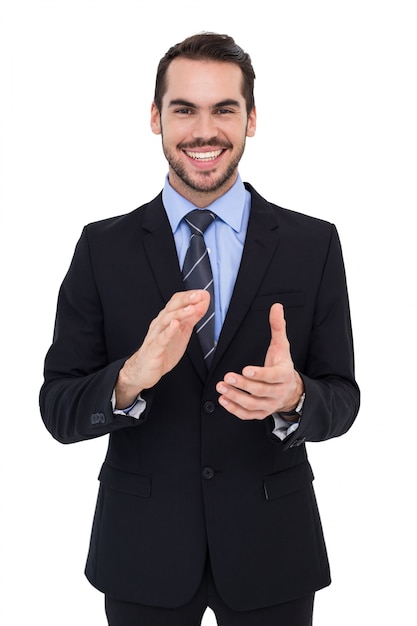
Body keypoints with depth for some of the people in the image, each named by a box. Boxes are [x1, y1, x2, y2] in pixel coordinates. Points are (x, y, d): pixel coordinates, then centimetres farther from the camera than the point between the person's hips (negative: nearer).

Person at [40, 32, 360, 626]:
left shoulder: (314, 244, -4)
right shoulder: (103, 247, -4)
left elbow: (342, 399, -3)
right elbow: (58, 410, -6)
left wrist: (294, 396, -25)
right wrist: (131, 377, -27)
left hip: (270, 551, 1)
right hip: (141, 552, 0)